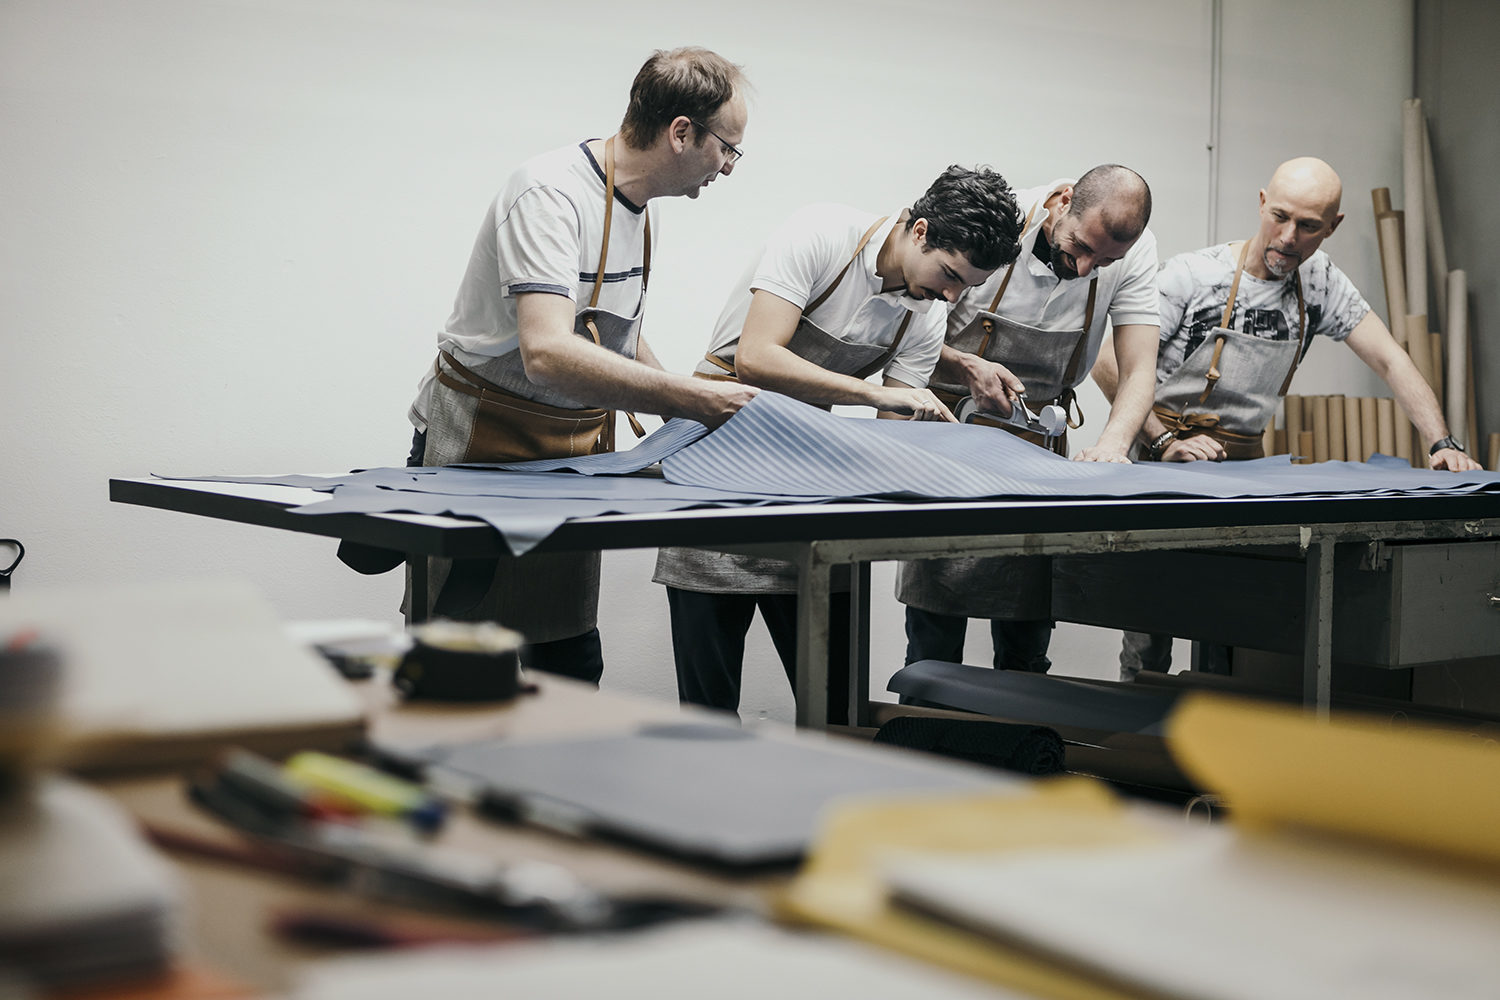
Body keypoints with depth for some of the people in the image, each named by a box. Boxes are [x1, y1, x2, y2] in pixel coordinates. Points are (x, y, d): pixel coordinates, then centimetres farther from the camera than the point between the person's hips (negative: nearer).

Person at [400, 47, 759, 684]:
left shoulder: (637, 204, 8)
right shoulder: (552, 195, -22)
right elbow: (548, 354, -37)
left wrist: (683, 409, 8)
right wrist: (695, 400, -36)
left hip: (577, 446, 8)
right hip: (487, 447, -8)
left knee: (571, 656, 7)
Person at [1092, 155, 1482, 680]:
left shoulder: (1320, 282, 3)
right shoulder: (1191, 275, -11)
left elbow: (1390, 360, 3)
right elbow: (1109, 366, -12)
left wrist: (1442, 444, -10)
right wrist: (1164, 441, -21)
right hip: (1165, 458, -4)